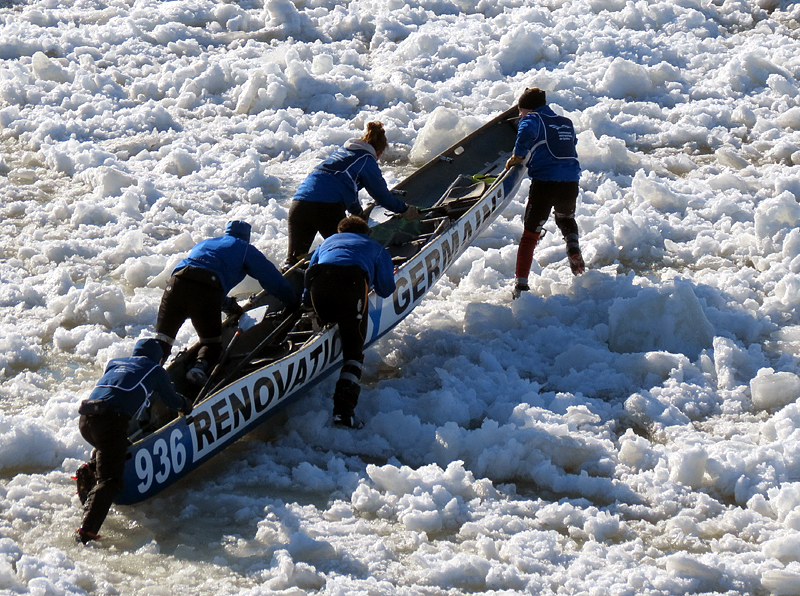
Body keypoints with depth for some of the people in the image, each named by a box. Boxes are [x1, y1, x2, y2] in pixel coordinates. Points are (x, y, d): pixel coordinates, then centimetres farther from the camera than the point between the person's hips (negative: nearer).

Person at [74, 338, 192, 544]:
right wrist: (186, 406, 54)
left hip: (85, 420, 6)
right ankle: (86, 531, -25)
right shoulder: (156, 371, 19)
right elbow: (173, 402, 30)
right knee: (110, 480, -8)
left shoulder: (114, 363, 31)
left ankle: (88, 472, 11)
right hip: (112, 420, -6)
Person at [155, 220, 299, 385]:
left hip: (177, 282, 3)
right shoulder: (245, 249, 25)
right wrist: (293, 303, 40)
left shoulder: (205, 243, 39)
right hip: (208, 291, -3)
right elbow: (273, 280, 24)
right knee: (212, 343, 13)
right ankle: (200, 366, -16)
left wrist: (228, 305, 59)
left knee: (162, 339, 7)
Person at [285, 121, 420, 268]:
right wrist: (405, 210, 33)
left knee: (293, 259, 3)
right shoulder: (367, 161, 9)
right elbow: (383, 196, 15)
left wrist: (359, 213, 59)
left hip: (298, 202, 6)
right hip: (328, 208, -6)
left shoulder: (341, 151, 31)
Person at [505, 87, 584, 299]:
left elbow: (526, 133, -21)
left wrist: (517, 157, -9)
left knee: (530, 234, 5)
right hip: (570, 183, 5)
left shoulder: (533, 119, 2)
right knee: (566, 219, 35)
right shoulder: (567, 123, 20)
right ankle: (573, 246, 6)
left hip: (544, 183, -5)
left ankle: (521, 284, -3)